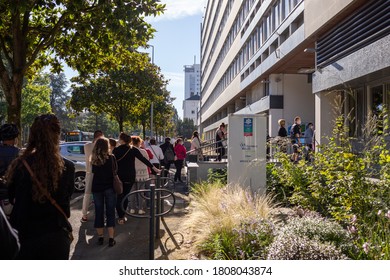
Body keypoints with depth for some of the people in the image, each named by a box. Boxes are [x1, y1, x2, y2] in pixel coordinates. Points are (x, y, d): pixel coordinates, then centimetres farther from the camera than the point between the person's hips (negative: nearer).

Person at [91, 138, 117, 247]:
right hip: (109, 187, -2)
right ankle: (111, 238, 4)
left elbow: (93, 172, 4)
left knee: (99, 212, 12)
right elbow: (115, 171, -1)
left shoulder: (94, 159, -3)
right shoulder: (111, 158, -10)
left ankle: (100, 237, 20)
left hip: (97, 188, 2)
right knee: (110, 212, 5)